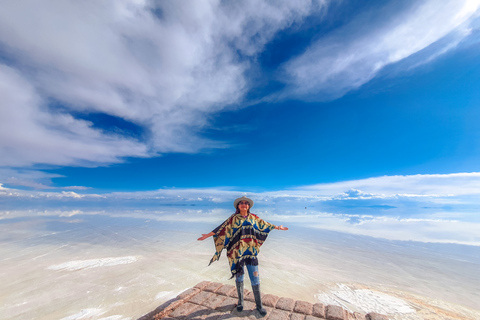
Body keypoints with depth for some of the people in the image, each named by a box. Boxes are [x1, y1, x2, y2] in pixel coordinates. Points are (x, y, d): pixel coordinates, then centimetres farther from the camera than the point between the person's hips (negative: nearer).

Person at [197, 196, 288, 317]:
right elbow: (221, 228, -7)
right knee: (239, 277, 15)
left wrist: (277, 227, 19)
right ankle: (240, 301, 39)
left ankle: (259, 305, 29)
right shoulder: (233, 219, -5)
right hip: (237, 253, -1)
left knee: (255, 278, 7)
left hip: (251, 252, 2)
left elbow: (264, 224, 12)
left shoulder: (253, 218, 2)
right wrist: (208, 235, -12)